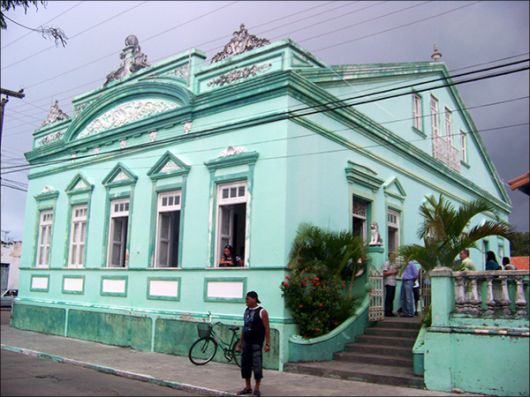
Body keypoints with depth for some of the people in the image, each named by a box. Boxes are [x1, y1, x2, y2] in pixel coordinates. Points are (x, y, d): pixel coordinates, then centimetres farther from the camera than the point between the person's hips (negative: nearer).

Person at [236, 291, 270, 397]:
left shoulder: (262, 312, -9)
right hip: (246, 342, 6)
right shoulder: (246, 311, 10)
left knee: (256, 365, -2)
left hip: (256, 343, -6)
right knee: (245, 364, 8)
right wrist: (240, 342, 15)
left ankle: (257, 388, 11)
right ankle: (248, 387, 20)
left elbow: (266, 329, -10)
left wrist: (267, 343, -15)